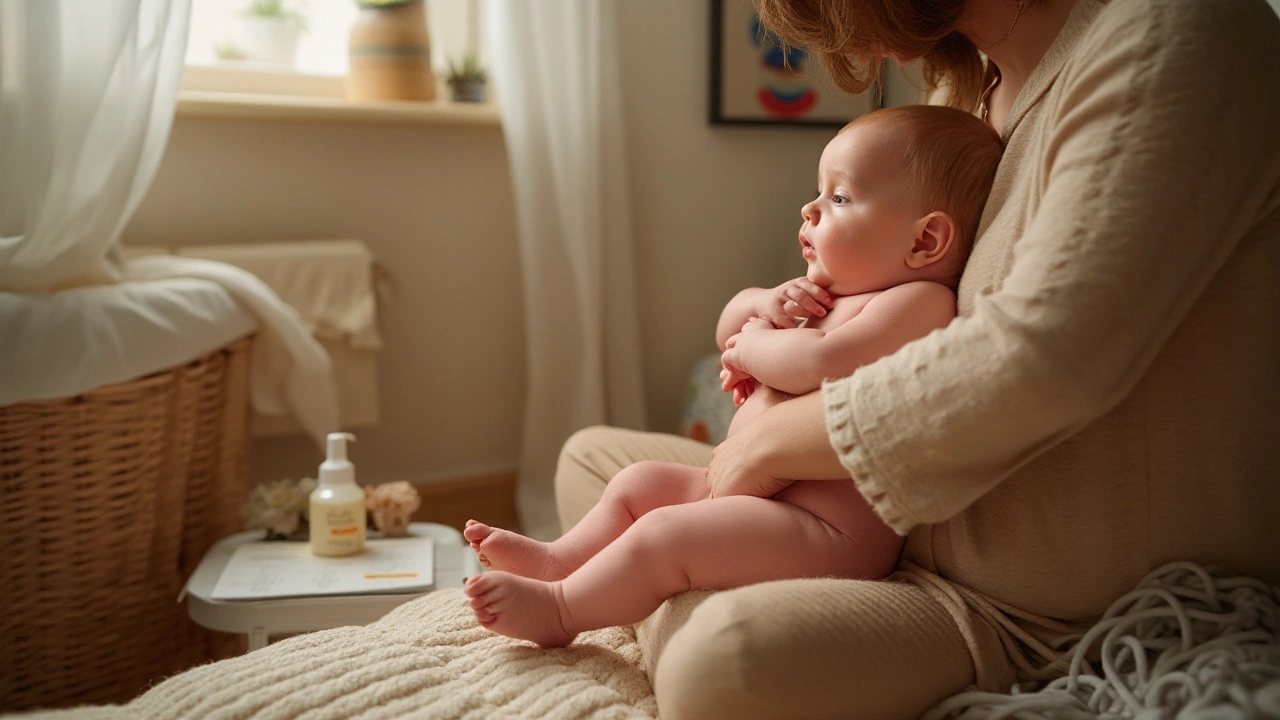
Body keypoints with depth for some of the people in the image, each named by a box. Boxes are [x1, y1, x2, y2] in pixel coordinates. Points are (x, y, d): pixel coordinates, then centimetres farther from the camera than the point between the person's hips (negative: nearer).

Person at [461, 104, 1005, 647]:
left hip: (830, 531, -11)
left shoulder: (919, 300, -14)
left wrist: (752, 347, -9)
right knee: (638, 482, 17)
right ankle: (558, 562, 25)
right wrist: (760, 302, 1)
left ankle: (557, 610, -2)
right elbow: (729, 331, 26)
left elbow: (819, 363, -30)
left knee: (663, 535, -19)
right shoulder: (835, 298, 19)